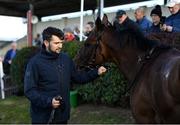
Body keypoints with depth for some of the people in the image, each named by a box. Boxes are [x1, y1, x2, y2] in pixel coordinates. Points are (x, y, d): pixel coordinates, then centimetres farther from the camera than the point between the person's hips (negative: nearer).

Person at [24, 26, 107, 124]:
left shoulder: (66, 59, 4)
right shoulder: (35, 62, -13)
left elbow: (78, 77, 15)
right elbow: (29, 91, -15)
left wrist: (96, 72, 3)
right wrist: (48, 101, -28)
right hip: (42, 117, -5)